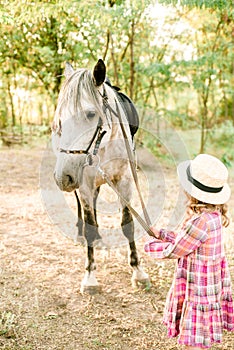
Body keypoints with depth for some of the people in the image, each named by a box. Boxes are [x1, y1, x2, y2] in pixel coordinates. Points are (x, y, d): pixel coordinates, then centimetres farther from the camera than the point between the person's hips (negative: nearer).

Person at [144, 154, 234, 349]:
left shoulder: (200, 221, -28)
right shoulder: (214, 215, 1)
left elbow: (172, 252, -15)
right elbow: (185, 242, 13)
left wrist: (151, 245, 3)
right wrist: (161, 234, 14)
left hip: (199, 292, -9)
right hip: (209, 287, 9)